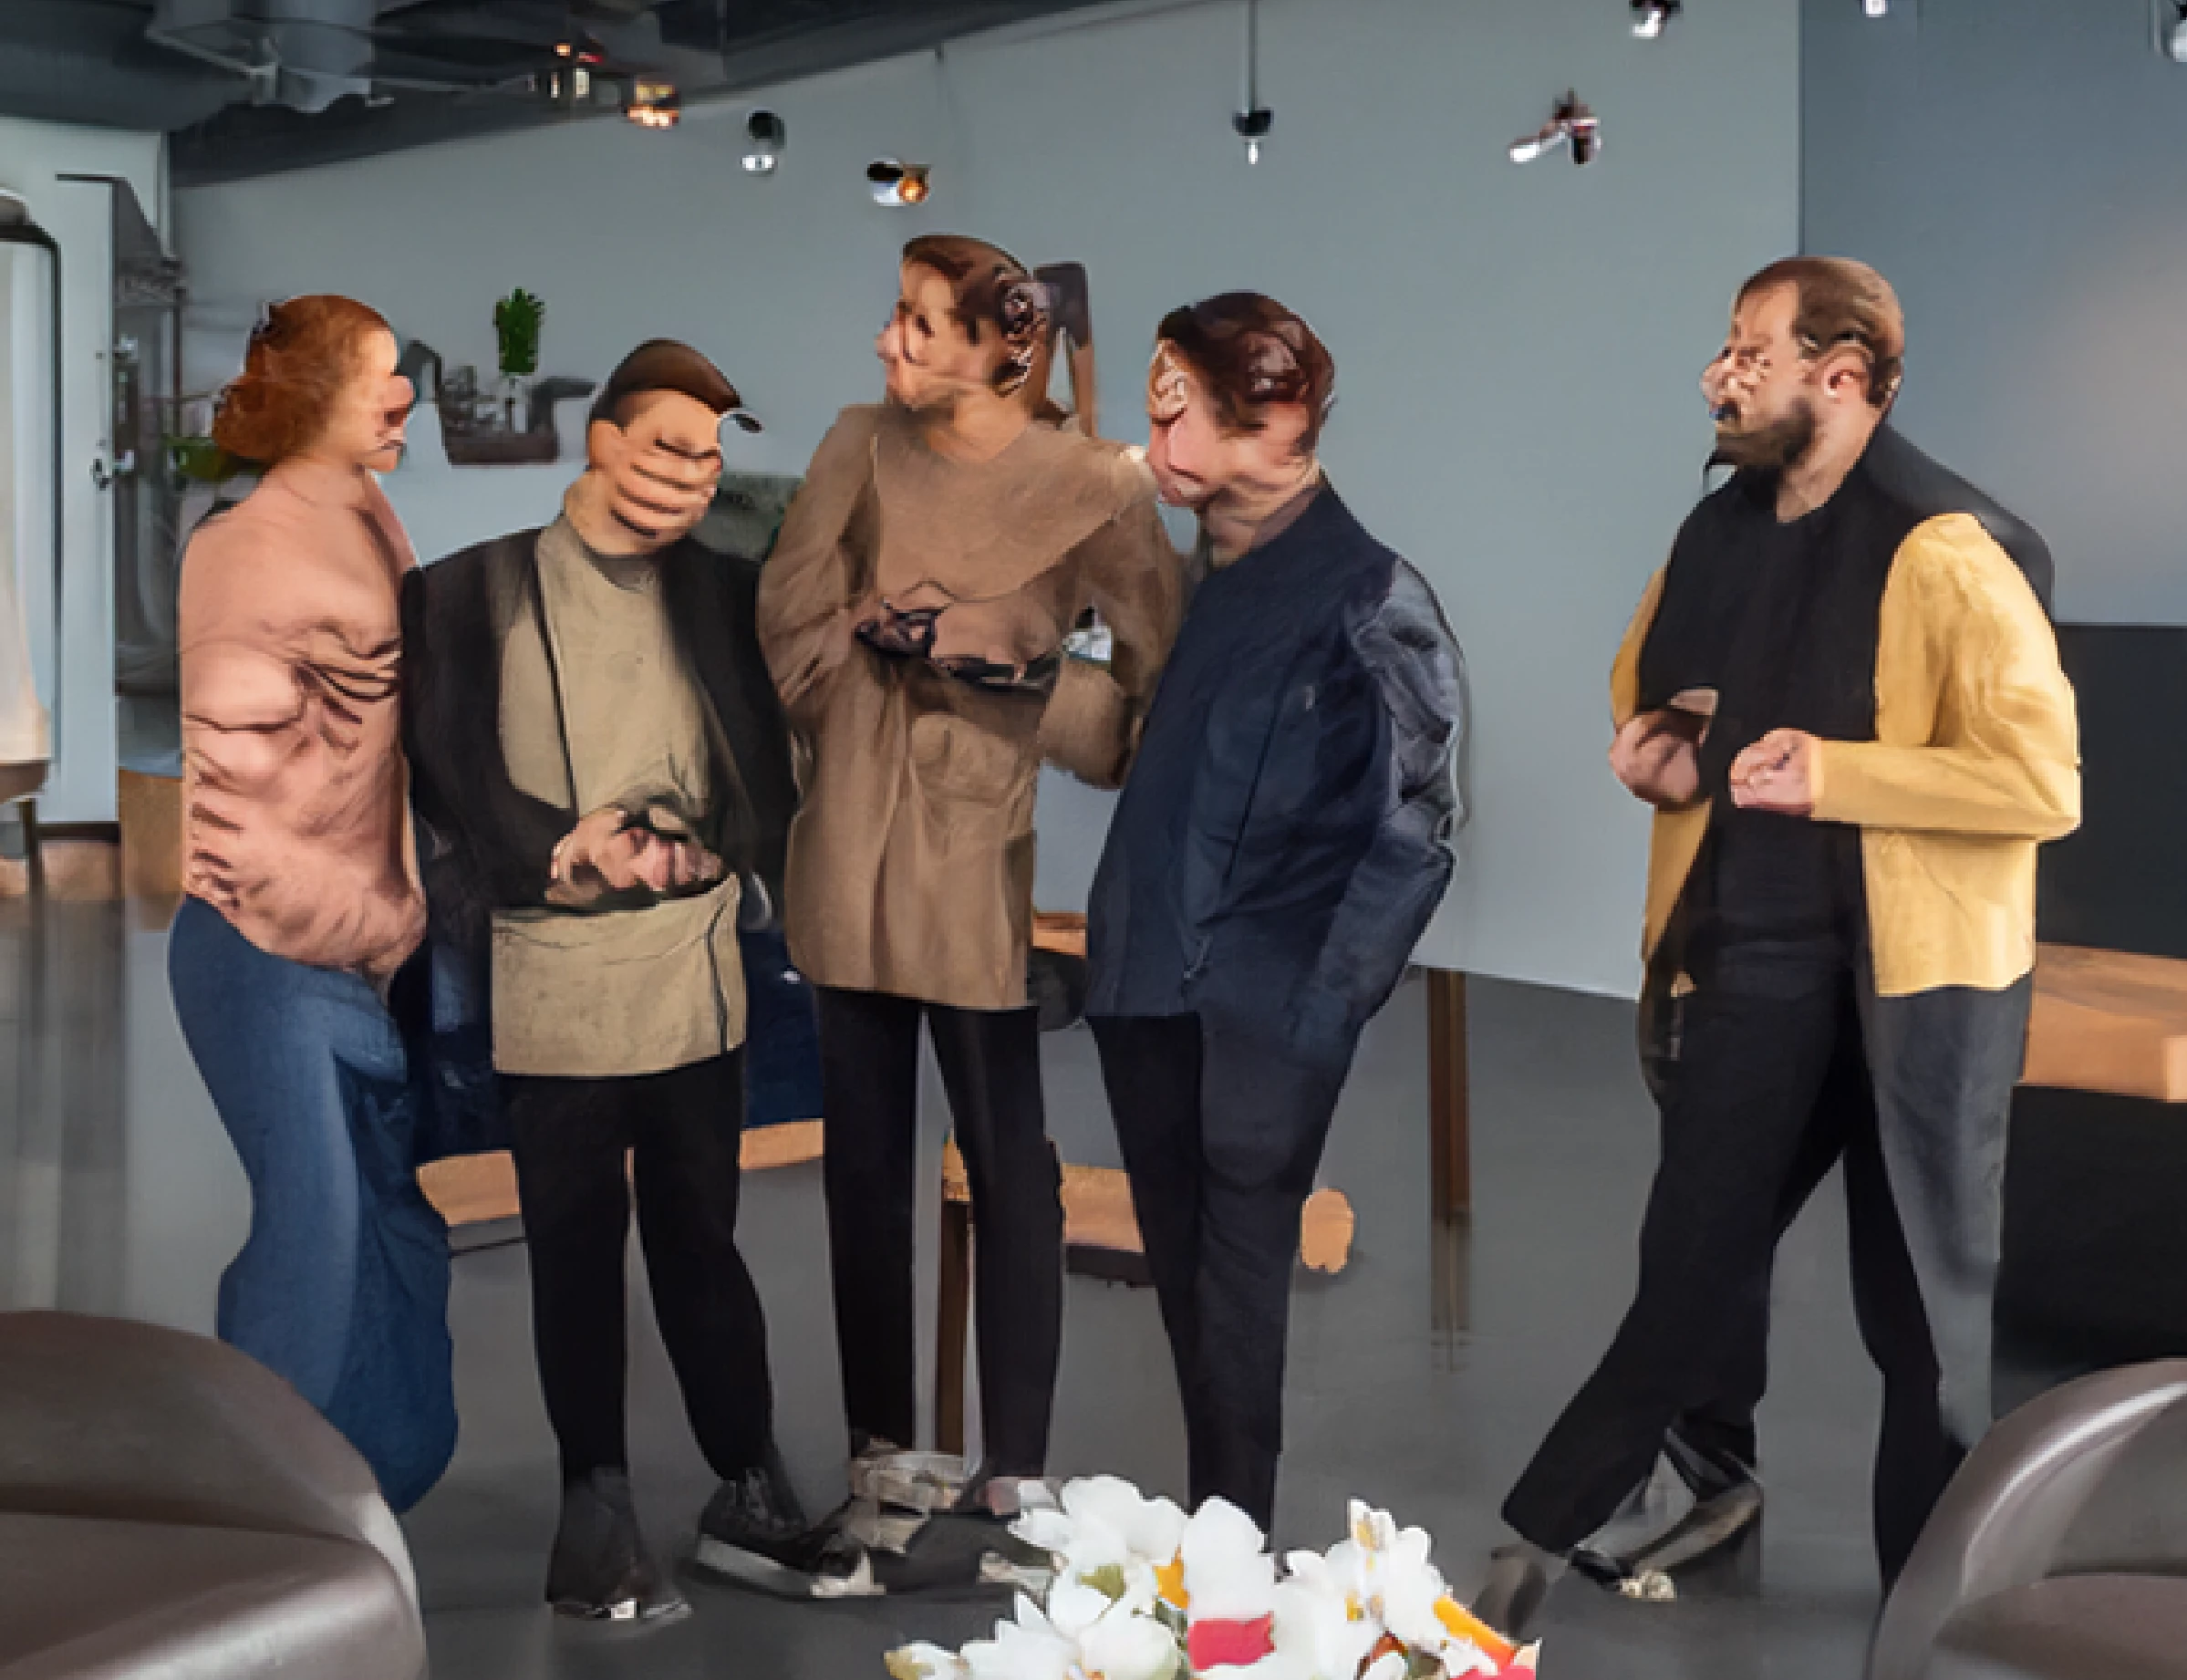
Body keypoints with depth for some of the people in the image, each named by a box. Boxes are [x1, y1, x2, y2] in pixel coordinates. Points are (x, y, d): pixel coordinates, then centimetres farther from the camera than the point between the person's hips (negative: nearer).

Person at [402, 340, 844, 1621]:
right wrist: (566, 846, -12)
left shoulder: (723, 597, 12)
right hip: (548, 973, -2)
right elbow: (447, 761, -1)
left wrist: (708, 853, -7)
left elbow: (769, 769, 11)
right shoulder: (479, 584, 3)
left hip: (697, 968, 3)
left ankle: (751, 1499, 17)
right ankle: (599, 1513, 11)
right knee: (578, 1251, 3)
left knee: (700, 1238, 9)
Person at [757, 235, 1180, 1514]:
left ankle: (1016, 1468, 12)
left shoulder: (1094, 487, -7)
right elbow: (792, 627, 3)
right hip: (854, 853, 4)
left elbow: (1166, 668, -7)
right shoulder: (864, 450, 3)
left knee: (1010, 1165, 3)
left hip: (980, 855, -4)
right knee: (865, 1154, 11)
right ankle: (879, 1442, 23)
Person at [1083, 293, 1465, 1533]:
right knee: (1186, 1278, 12)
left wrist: (1324, 1009, -14)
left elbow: (1416, 827, -10)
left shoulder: (1371, 600, -8)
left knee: (1236, 1291, -3)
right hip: (1147, 989, 7)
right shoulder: (1196, 574, 14)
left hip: (1260, 1012, -7)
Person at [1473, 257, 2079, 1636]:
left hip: (1914, 971, -5)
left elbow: (2042, 782, -20)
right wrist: (1661, 756, 6)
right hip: (1752, 961, 5)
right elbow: (1649, 687, 28)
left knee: (1924, 1306, 10)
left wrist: (1834, 773, -23)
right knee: (1693, 1269, 11)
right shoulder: (1721, 534, 8)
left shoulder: (1947, 551, -15)